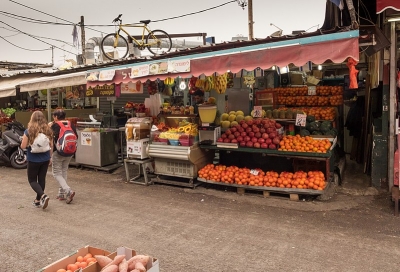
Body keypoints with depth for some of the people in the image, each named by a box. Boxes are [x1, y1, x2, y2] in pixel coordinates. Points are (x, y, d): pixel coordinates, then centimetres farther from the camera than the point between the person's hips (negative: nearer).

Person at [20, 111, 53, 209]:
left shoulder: (29, 131, -11)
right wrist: (50, 157, 16)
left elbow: (23, 146, -10)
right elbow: (51, 146, 4)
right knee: (42, 179, 13)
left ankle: (43, 195, -14)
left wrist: (23, 139, 10)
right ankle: (38, 200, 23)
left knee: (32, 180, 9)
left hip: (33, 160, -4)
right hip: (45, 159, 4)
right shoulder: (48, 130, -1)